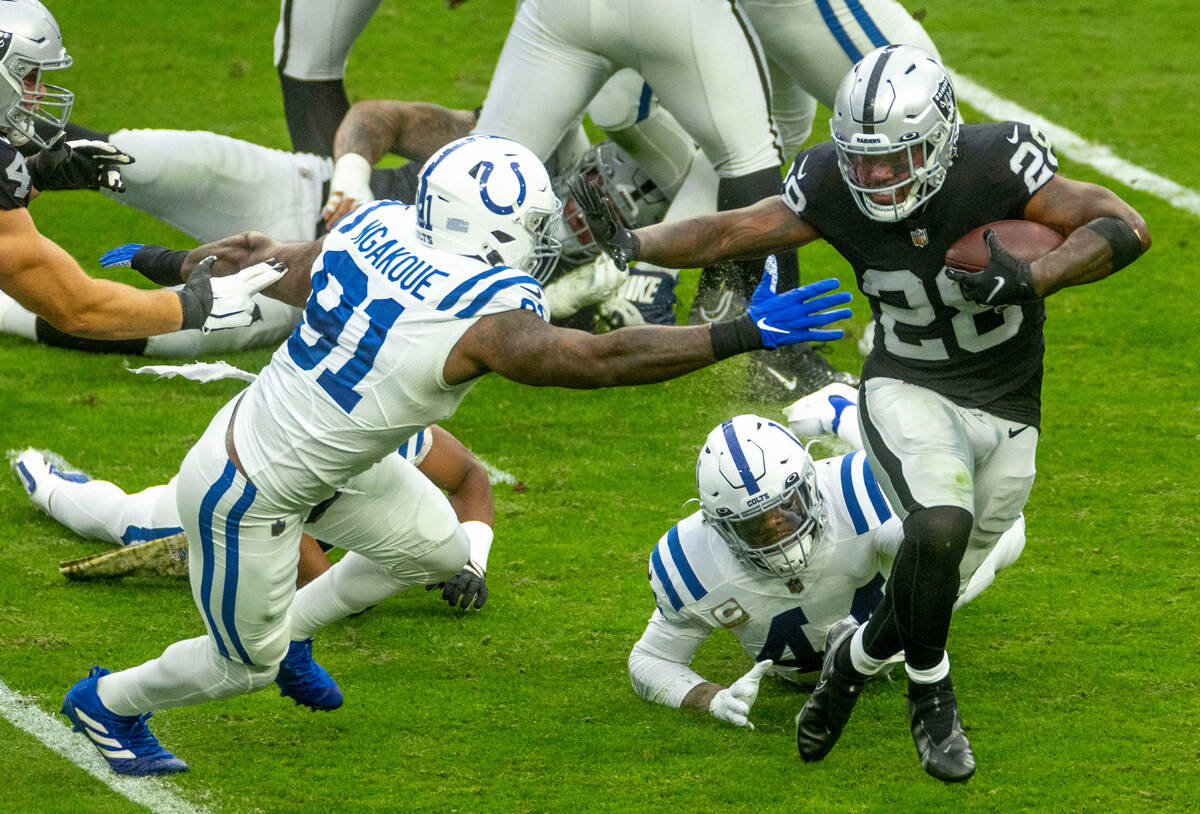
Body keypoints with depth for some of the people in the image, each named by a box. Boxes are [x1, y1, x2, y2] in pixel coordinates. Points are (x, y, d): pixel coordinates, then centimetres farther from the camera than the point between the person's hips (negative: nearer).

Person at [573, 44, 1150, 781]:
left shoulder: (997, 165, -23)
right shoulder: (833, 185, -15)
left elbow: (1127, 230, -25)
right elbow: (736, 233, -2)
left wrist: (1032, 280, -39)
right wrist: (633, 244, -13)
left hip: (1006, 415, 1)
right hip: (907, 391, -1)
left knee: (934, 587, 8)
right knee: (940, 526, -29)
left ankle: (856, 660, 42)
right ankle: (931, 693, -4)